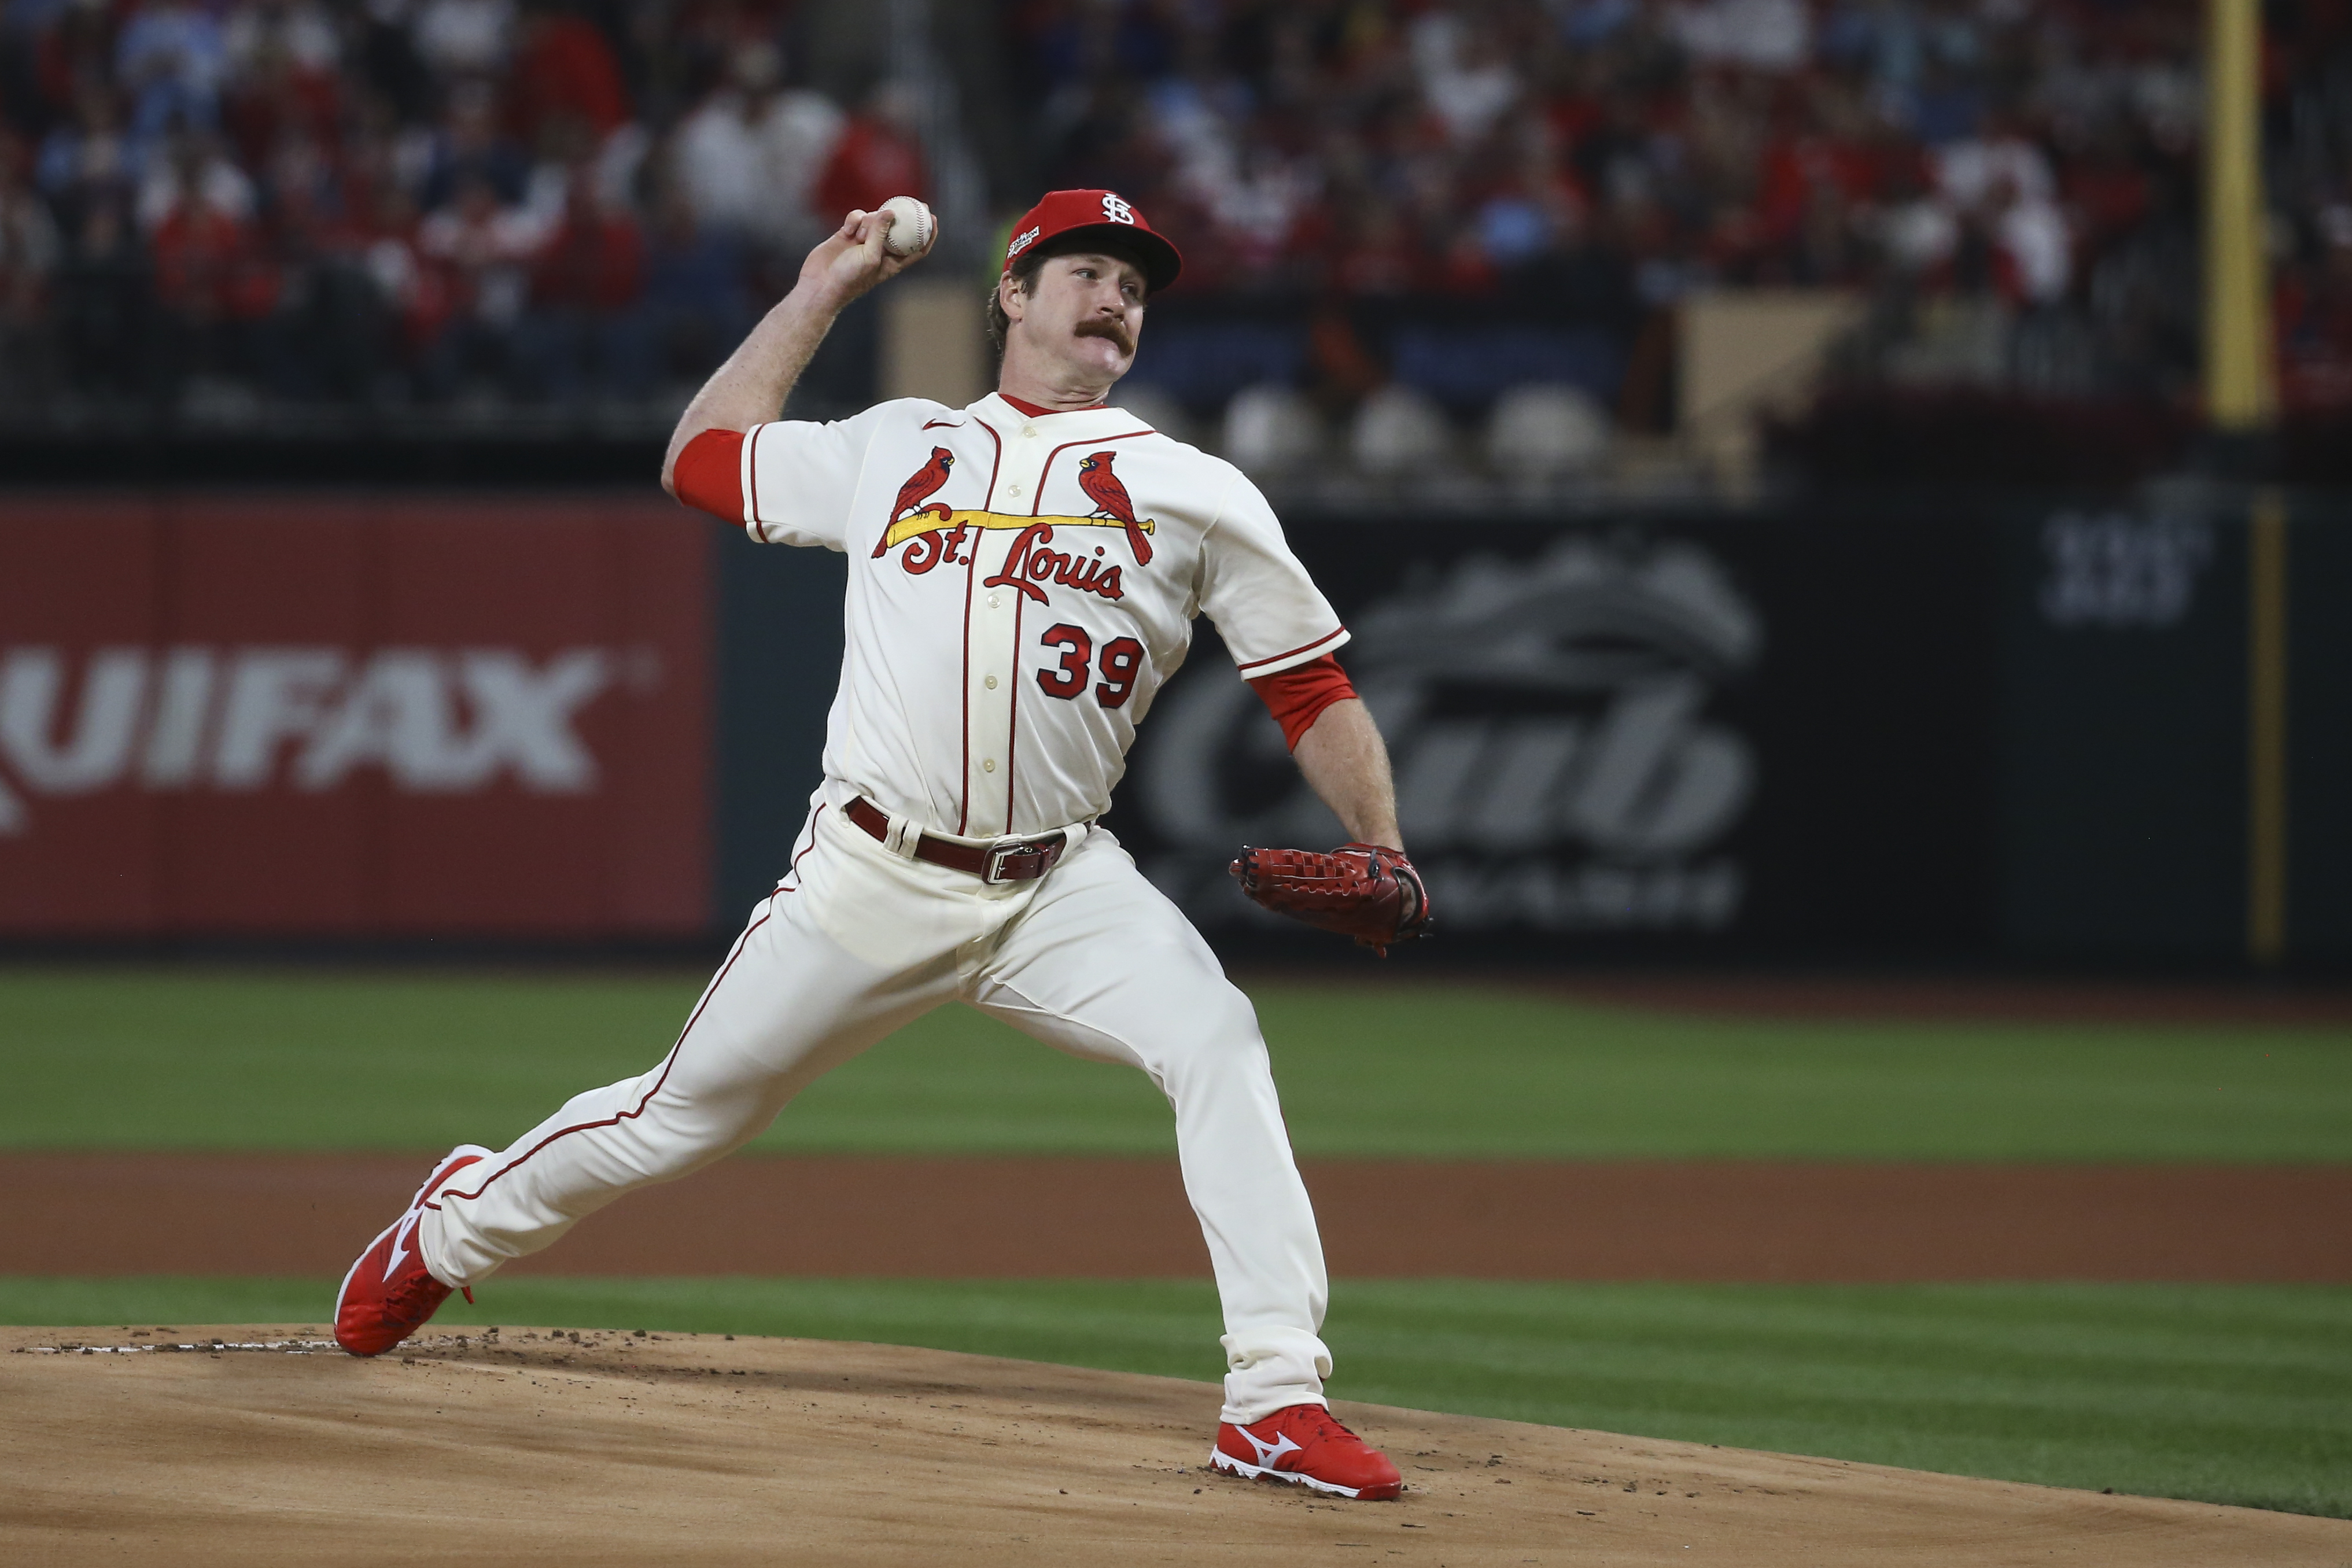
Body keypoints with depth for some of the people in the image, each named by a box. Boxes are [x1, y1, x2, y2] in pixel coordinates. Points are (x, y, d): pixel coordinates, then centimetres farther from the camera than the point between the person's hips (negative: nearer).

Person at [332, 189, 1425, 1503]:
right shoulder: (894, 447, 13)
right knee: (685, 1118, 6)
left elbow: (1315, 688, 7)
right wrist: (819, 298, 24)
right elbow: (699, 459, 24)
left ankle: (1278, 1403, -27)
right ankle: (452, 1232, 35)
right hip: (871, 885, 1)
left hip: (1060, 892, -1)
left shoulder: (1195, 492, 7)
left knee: (1218, 1046, -27)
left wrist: (1382, 850, -5)